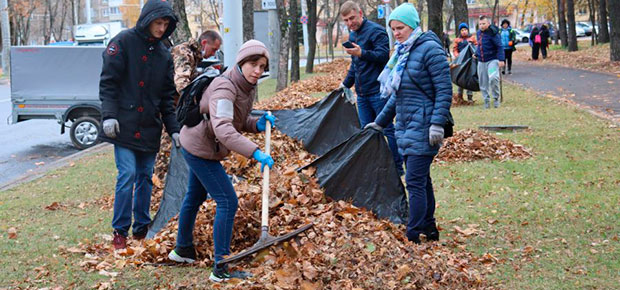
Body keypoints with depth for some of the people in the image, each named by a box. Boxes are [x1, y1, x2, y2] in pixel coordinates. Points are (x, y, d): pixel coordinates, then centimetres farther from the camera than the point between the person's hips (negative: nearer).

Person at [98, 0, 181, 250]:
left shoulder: (164, 54, 12)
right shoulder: (124, 42, -3)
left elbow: (167, 96, 14)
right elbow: (108, 81, -7)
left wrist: (174, 130, 8)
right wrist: (109, 115, -17)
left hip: (150, 128, 5)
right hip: (125, 126, -5)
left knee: (145, 177, 8)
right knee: (127, 175, -11)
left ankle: (141, 229, 18)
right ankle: (120, 232, -1)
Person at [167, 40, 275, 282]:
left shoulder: (246, 86, -2)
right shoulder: (224, 89, -31)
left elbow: (238, 120, 8)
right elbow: (223, 129, -45)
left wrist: (258, 124, -13)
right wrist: (255, 152, -52)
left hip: (198, 147, 10)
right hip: (200, 150, -10)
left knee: (195, 197, 26)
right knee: (227, 202, -13)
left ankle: (183, 249, 47)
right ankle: (221, 268, -9)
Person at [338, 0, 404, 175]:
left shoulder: (376, 31, -10)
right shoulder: (352, 35, 17)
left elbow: (383, 55, -21)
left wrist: (362, 53, -32)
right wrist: (346, 84, 29)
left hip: (378, 91, -8)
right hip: (362, 93, 8)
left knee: (387, 129, -3)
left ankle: (398, 168, 5)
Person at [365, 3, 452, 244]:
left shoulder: (430, 49, -11)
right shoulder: (402, 53, 15)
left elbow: (445, 89, -15)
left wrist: (437, 124, -21)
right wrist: (380, 122, 27)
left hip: (423, 129, -9)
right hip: (405, 126, 9)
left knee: (415, 182, -10)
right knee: (422, 181, 14)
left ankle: (413, 237, -8)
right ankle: (430, 230, 23)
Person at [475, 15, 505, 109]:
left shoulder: (492, 33, -11)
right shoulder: (479, 33, 10)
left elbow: (499, 47, -13)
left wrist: (501, 59, -19)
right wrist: (476, 54, 21)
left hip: (492, 60, -7)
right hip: (481, 62, 7)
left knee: (493, 78, -26)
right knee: (483, 83, 8)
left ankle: (496, 98, -10)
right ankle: (486, 100, 21)